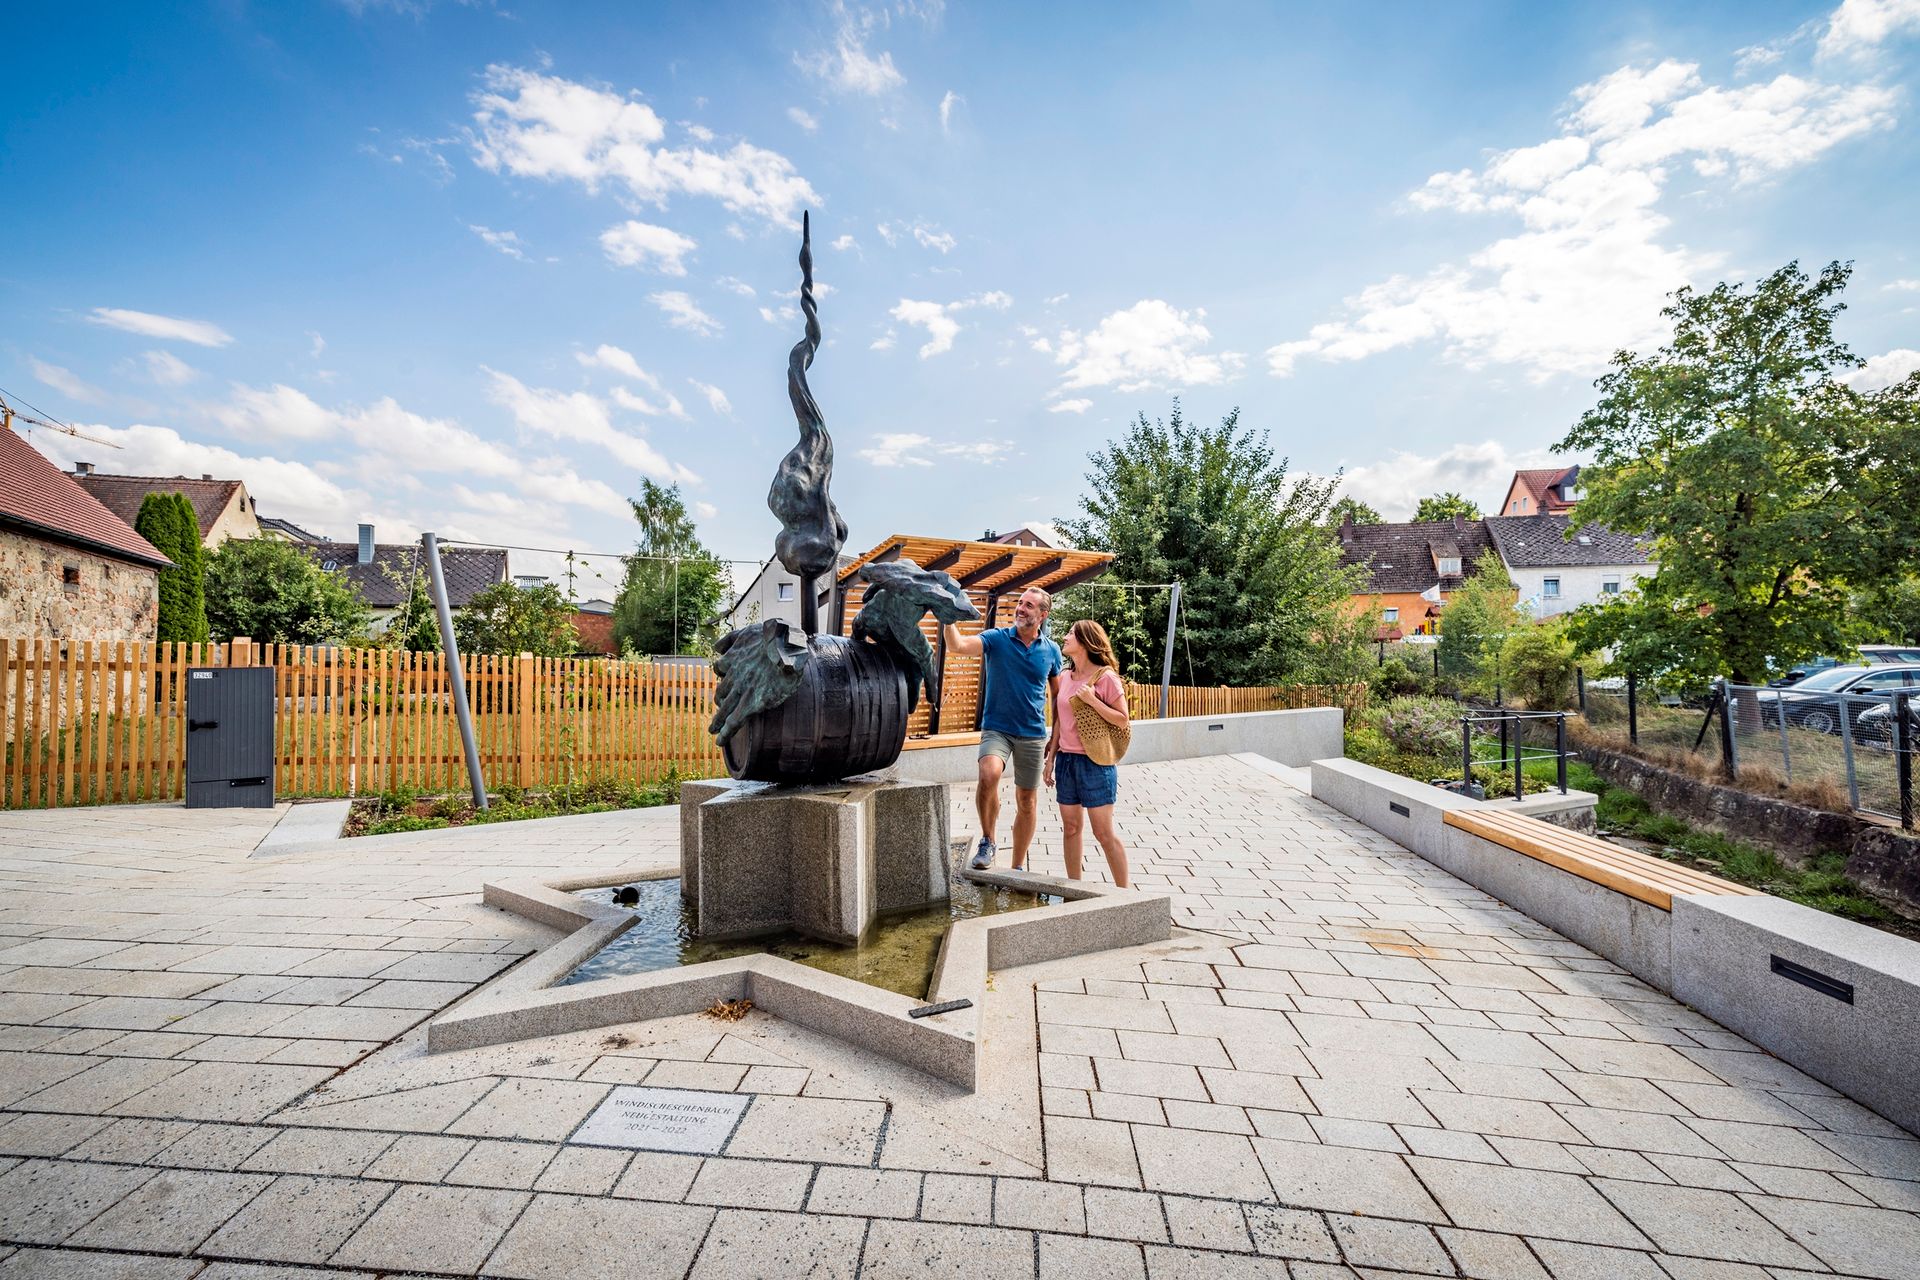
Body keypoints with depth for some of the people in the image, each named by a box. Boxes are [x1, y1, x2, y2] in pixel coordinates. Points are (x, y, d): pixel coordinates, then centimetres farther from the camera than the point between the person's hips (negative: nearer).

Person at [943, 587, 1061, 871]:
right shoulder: (996, 639, -4)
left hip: (1033, 734, 3)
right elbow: (956, 645, -21)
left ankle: (1018, 867, 26)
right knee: (989, 774, -30)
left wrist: (1056, 737, 10)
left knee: (1027, 802, 9)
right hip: (996, 728, -2)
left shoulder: (1051, 650, 3)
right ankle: (987, 841, -6)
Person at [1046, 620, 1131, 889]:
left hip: (1095, 762, -6)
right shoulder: (1065, 677, 9)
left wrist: (1092, 700, -20)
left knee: (1103, 831, 0)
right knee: (1070, 827, 12)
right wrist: (1051, 758, 13)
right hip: (1066, 760, 6)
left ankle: (1124, 891, 14)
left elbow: (1123, 719, -10)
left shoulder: (1105, 677, -9)